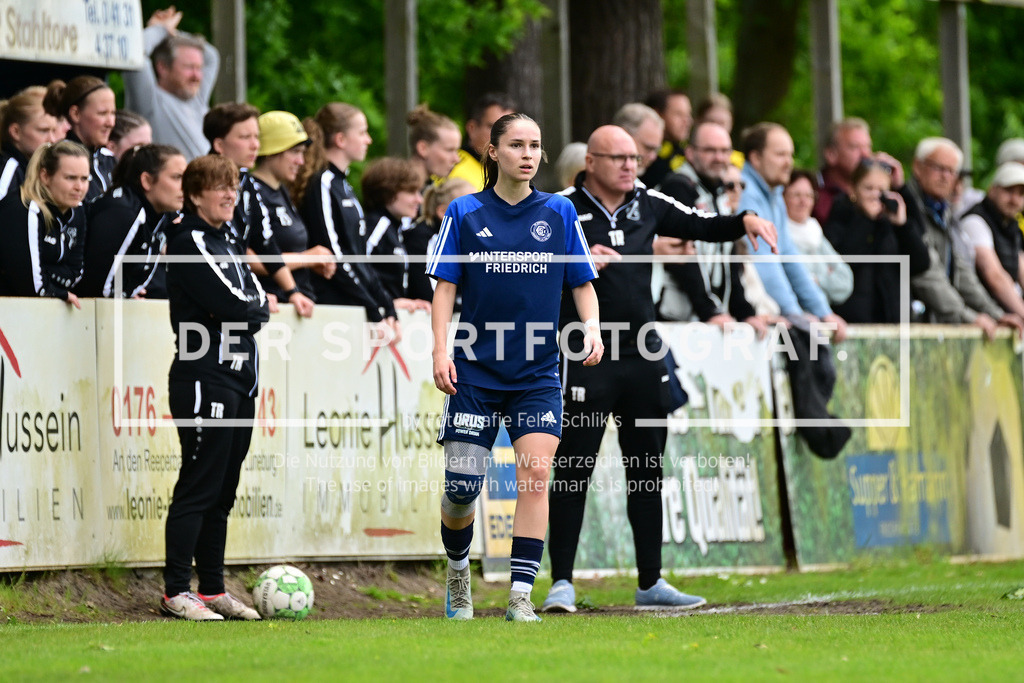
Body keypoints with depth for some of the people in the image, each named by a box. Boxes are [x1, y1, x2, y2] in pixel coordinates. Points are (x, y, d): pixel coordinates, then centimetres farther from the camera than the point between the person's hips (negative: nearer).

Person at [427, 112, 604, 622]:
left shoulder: (559, 212, 6)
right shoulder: (465, 213, 2)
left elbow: (582, 282, 11)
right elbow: (445, 286, 3)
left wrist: (591, 327, -7)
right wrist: (440, 350, -8)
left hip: (537, 374, 1)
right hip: (475, 370, -1)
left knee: (535, 473, -14)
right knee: (461, 485, -3)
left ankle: (520, 595, -12)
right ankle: (458, 572, 27)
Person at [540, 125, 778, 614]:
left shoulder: (647, 205, 9)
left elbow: (698, 225, 14)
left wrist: (744, 222, -3)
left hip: (643, 355, 6)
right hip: (586, 358, -6)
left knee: (647, 472, 10)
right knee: (573, 472, -5)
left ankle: (650, 583, 17)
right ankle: (561, 583, 0)